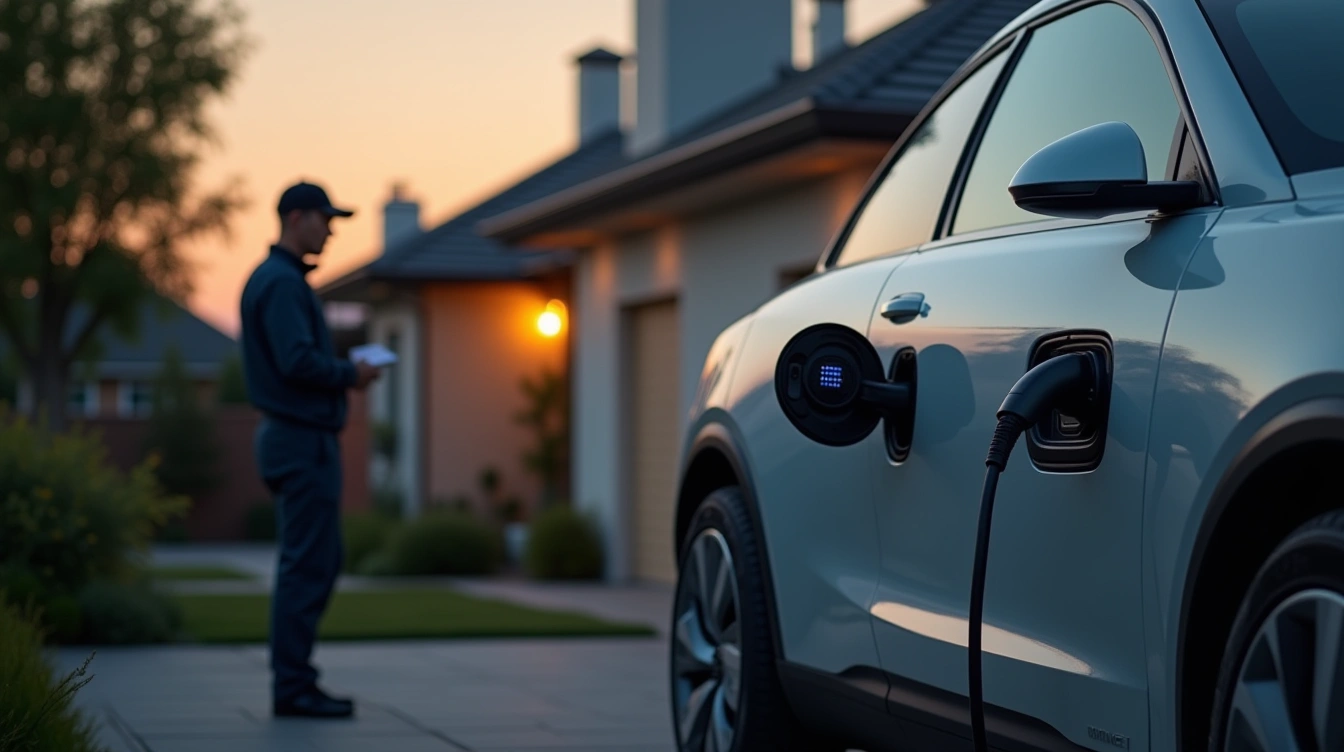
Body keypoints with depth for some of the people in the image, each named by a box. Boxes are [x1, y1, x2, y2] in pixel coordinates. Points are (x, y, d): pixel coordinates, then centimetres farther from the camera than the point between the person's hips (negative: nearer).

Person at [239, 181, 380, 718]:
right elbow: (297, 360, -24)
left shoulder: (278, 279, 19)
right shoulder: (281, 282, -14)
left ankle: (294, 679, 18)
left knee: (318, 561, 14)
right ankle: (292, 688, -3)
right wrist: (351, 374, -10)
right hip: (303, 440, -11)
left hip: (297, 438, 11)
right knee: (307, 565, -7)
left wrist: (344, 370, 7)